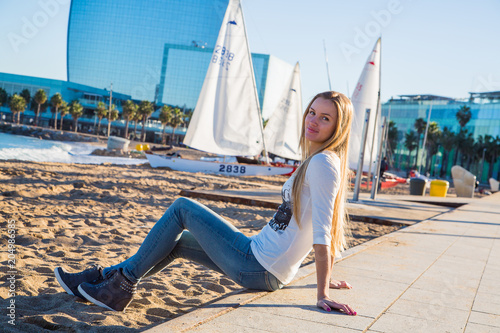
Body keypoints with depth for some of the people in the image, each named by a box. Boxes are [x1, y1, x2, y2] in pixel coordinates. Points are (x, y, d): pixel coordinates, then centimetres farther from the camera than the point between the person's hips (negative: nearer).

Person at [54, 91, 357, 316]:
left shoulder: (324, 163, -17)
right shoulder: (317, 162, 12)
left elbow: (323, 232, -22)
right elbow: (331, 226, 18)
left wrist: (322, 293, -24)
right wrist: (326, 277, 24)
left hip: (259, 269, -9)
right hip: (269, 272, 9)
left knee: (182, 207, -2)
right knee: (178, 241, 19)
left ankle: (124, 284, 5)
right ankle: (104, 277, 24)